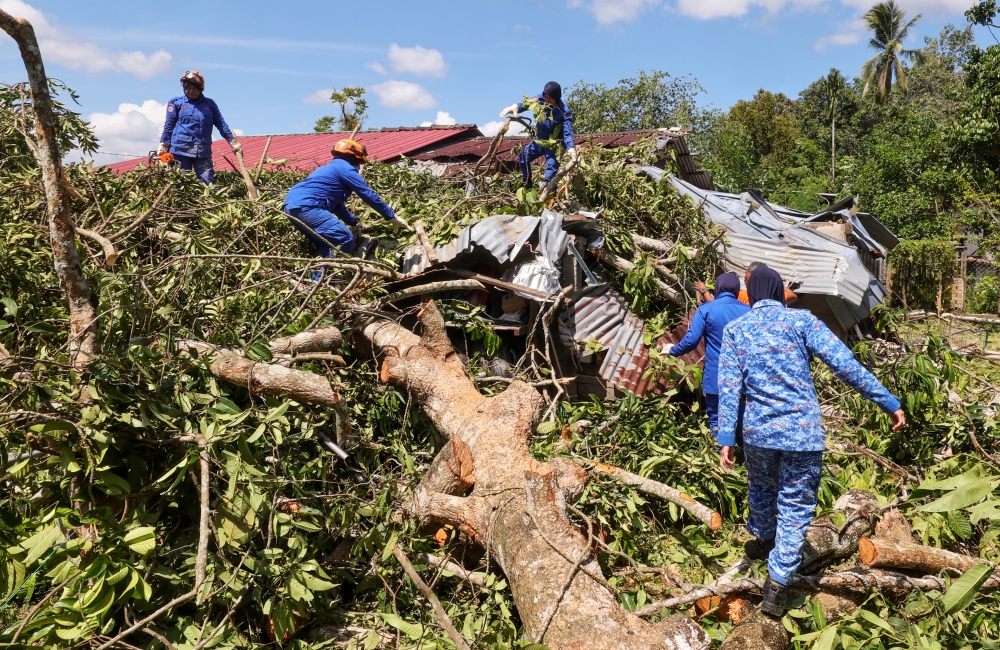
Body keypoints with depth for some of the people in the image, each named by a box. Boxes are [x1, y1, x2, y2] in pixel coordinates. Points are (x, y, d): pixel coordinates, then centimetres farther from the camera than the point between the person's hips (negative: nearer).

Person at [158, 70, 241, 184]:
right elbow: (168, 126, 8)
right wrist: (163, 146, 2)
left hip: (203, 151, 1)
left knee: (209, 182, -5)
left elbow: (221, 124, 16)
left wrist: (233, 142, 8)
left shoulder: (210, 104, 14)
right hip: (180, 149, -1)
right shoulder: (176, 103, 8)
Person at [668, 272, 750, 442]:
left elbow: (691, 340, -11)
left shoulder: (706, 309, -7)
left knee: (716, 422, 8)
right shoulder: (748, 311, 0)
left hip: (716, 377, -3)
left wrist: (673, 351, 8)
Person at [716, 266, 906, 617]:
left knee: (762, 488, 28)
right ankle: (776, 587, 8)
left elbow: (729, 387, -4)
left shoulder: (735, 329, 3)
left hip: (758, 431, 2)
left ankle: (763, 540, 51)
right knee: (795, 508, 8)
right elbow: (846, 365, -9)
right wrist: (888, 402, -4)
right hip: (803, 433, -2)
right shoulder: (802, 320, -3)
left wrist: (726, 438, -5)